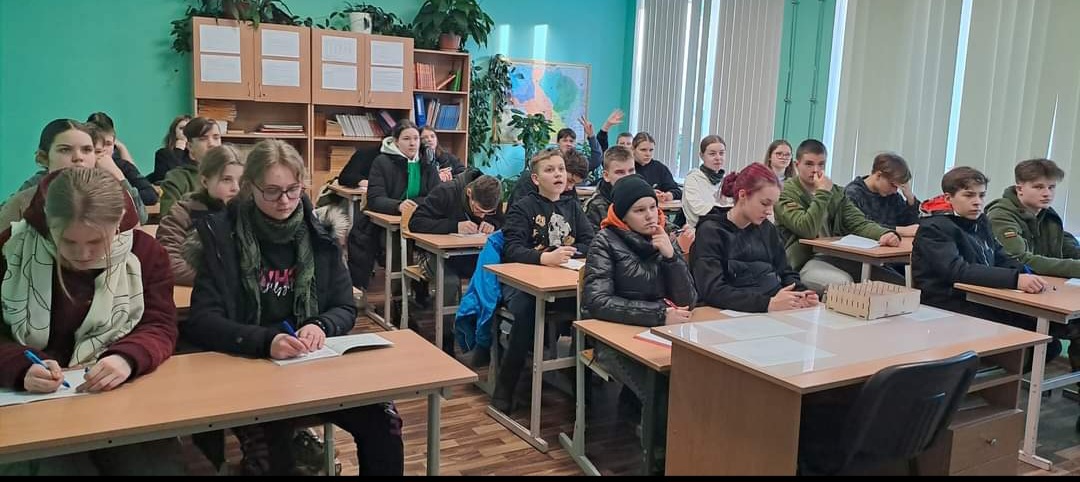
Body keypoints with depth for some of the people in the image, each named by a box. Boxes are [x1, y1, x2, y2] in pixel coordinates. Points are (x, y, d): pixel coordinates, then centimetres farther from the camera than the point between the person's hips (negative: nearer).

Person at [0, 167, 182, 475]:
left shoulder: (144, 252, -1)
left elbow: (160, 327, -3)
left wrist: (127, 358, -25)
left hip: (124, 399, 1)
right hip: (33, 405, 0)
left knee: (159, 466, -23)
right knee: (54, 466, -29)